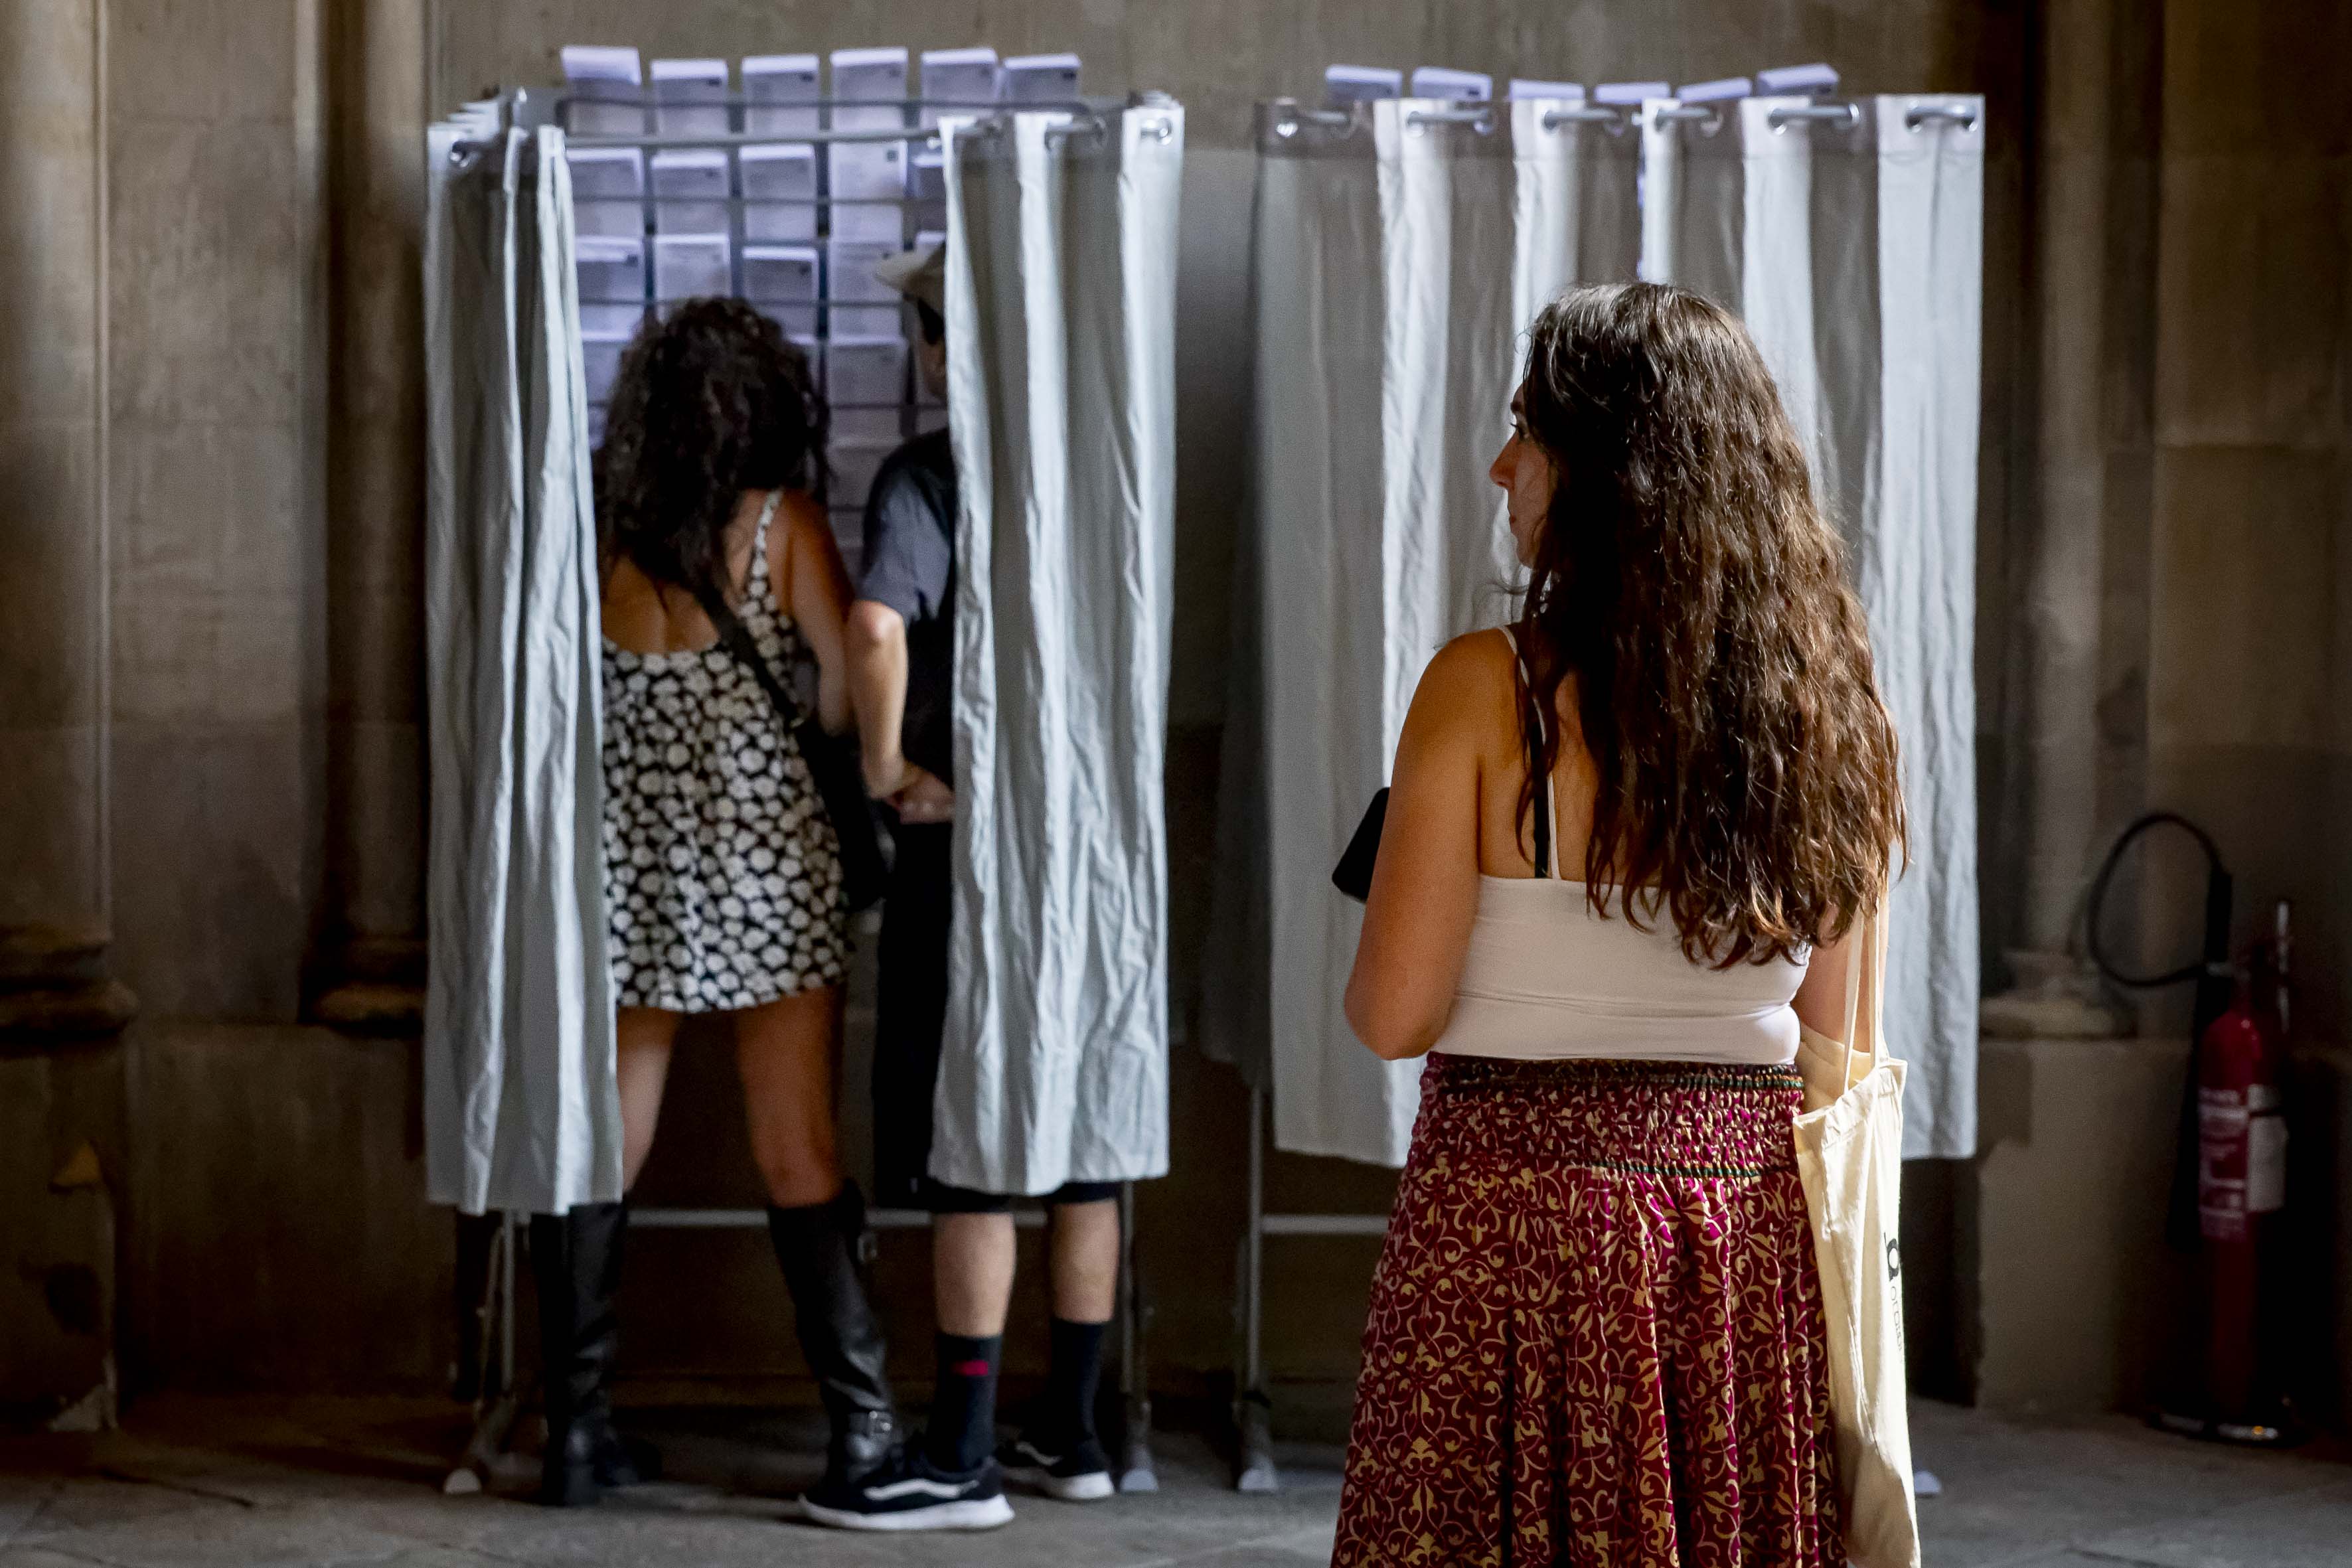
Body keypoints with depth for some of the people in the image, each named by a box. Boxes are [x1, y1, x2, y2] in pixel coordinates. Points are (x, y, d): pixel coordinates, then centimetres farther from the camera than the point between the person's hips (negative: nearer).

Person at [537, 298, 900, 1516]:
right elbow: (848, 673, -15)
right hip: (762, 869, -2)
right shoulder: (779, 523, -8)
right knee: (800, 1163, 5)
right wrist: (837, 762, 4)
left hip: (625, 866, 2)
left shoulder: (598, 531, -1)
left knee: (595, 1155, 9)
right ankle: (862, 1431, 9)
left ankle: (576, 1432, 12)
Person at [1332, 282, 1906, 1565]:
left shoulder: (1487, 690, -12)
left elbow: (1394, 1015, -9)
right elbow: (1828, 1047, 7)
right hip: (1752, 1212, 5)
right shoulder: (1816, 698, 3)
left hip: (1525, 1201, -5)